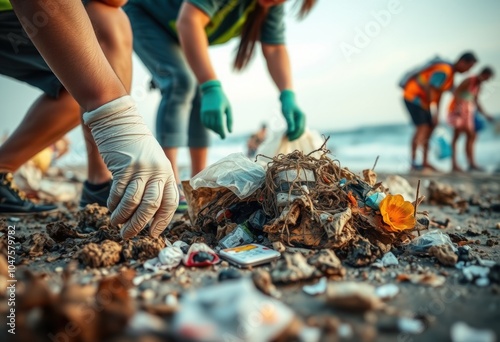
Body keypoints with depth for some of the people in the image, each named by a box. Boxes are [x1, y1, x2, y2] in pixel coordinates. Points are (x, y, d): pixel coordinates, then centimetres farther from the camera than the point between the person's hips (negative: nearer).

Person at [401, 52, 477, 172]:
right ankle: (413, 163, -21)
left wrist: (437, 115, 12)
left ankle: (425, 162, 10)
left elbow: (439, 94, 15)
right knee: (422, 127, -18)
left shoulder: (450, 73, 13)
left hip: (421, 99, 10)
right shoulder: (443, 70, -19)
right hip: (413, 96, -10)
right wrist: (433, 113, -20)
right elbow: (430, 90, -24)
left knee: (430, 128, 7)